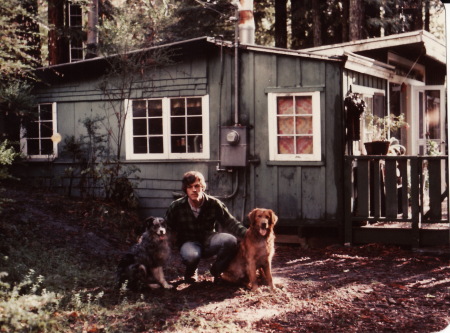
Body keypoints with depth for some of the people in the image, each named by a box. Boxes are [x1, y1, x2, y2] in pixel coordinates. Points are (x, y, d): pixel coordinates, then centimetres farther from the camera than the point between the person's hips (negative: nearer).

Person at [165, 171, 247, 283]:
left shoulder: (214, 204, -9)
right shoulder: (176, 207, -10)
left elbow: (230, 222, -10)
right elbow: (167, 228, 1)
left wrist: (246, 233, -25)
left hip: (208, 241, 2)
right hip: (189, 243, -2)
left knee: (230, 240, -28)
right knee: (191, 255, -39)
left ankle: (216, 270, 2)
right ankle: (190, 272, 3)